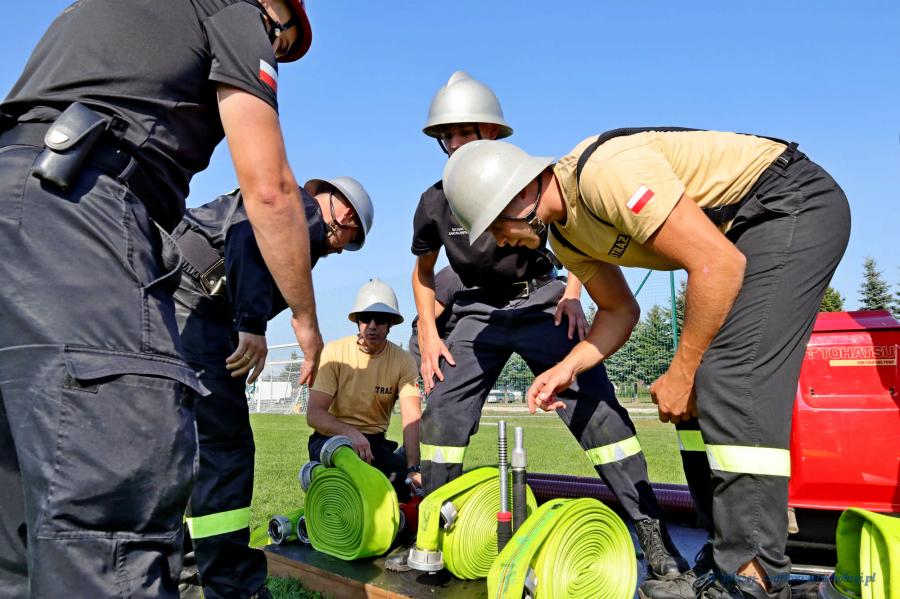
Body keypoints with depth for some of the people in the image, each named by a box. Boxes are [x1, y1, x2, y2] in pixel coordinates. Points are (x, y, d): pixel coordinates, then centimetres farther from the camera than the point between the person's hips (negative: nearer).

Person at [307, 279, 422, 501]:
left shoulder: (403, 361, -6)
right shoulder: (334, 353, -10)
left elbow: (412, 418, -18)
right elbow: (314, 414, -16)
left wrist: (414, 468, -35)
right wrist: (350, 432, -36)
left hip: (374, 441, 3)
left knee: (414, 482, -24)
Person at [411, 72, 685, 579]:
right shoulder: (435, 202, -3)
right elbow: (423, 271, 12)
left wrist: (572, 295, -10)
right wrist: (429, 334, 1)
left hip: (540, 303, -2)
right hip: (479, 312, 3)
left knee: (594, 403, -16)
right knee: (444, 409, -10)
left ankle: (655, 538, -10)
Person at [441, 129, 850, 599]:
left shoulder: (606, 171, -30)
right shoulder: (564, 236, 1)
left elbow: (719, 265, -30)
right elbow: (619, 310, 12)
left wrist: (680, 373, -22)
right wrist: (567, 368, -4)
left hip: (796, 205, -9)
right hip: (739, 232, 9)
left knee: (735, 377, -22)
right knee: (701, 386, 2)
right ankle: (724, 561, 8)